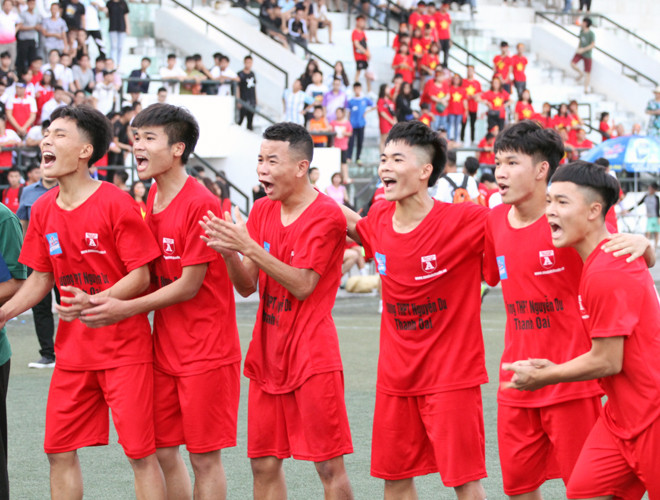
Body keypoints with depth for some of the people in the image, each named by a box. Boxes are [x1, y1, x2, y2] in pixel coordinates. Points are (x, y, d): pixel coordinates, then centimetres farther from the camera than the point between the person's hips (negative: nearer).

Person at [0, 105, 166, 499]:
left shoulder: (117, 204, -13)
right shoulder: (44, 209, 6)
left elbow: (141, 276, -13)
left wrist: (92, 302, -27)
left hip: (125, 348, -6)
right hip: (73, 349, 6)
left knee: (140, 452, -4)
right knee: (59, 451, 6)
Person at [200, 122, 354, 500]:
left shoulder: (327, 216, -10)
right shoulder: (262, 211, 10)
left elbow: (302, 285, -17)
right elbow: (247, 286, 9)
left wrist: (248, 245, -22)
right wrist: (229, 254, -11)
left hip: (312, 358, -7)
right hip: (267, 355, 7)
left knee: (329, 466, -4)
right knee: (265, 464, 8)